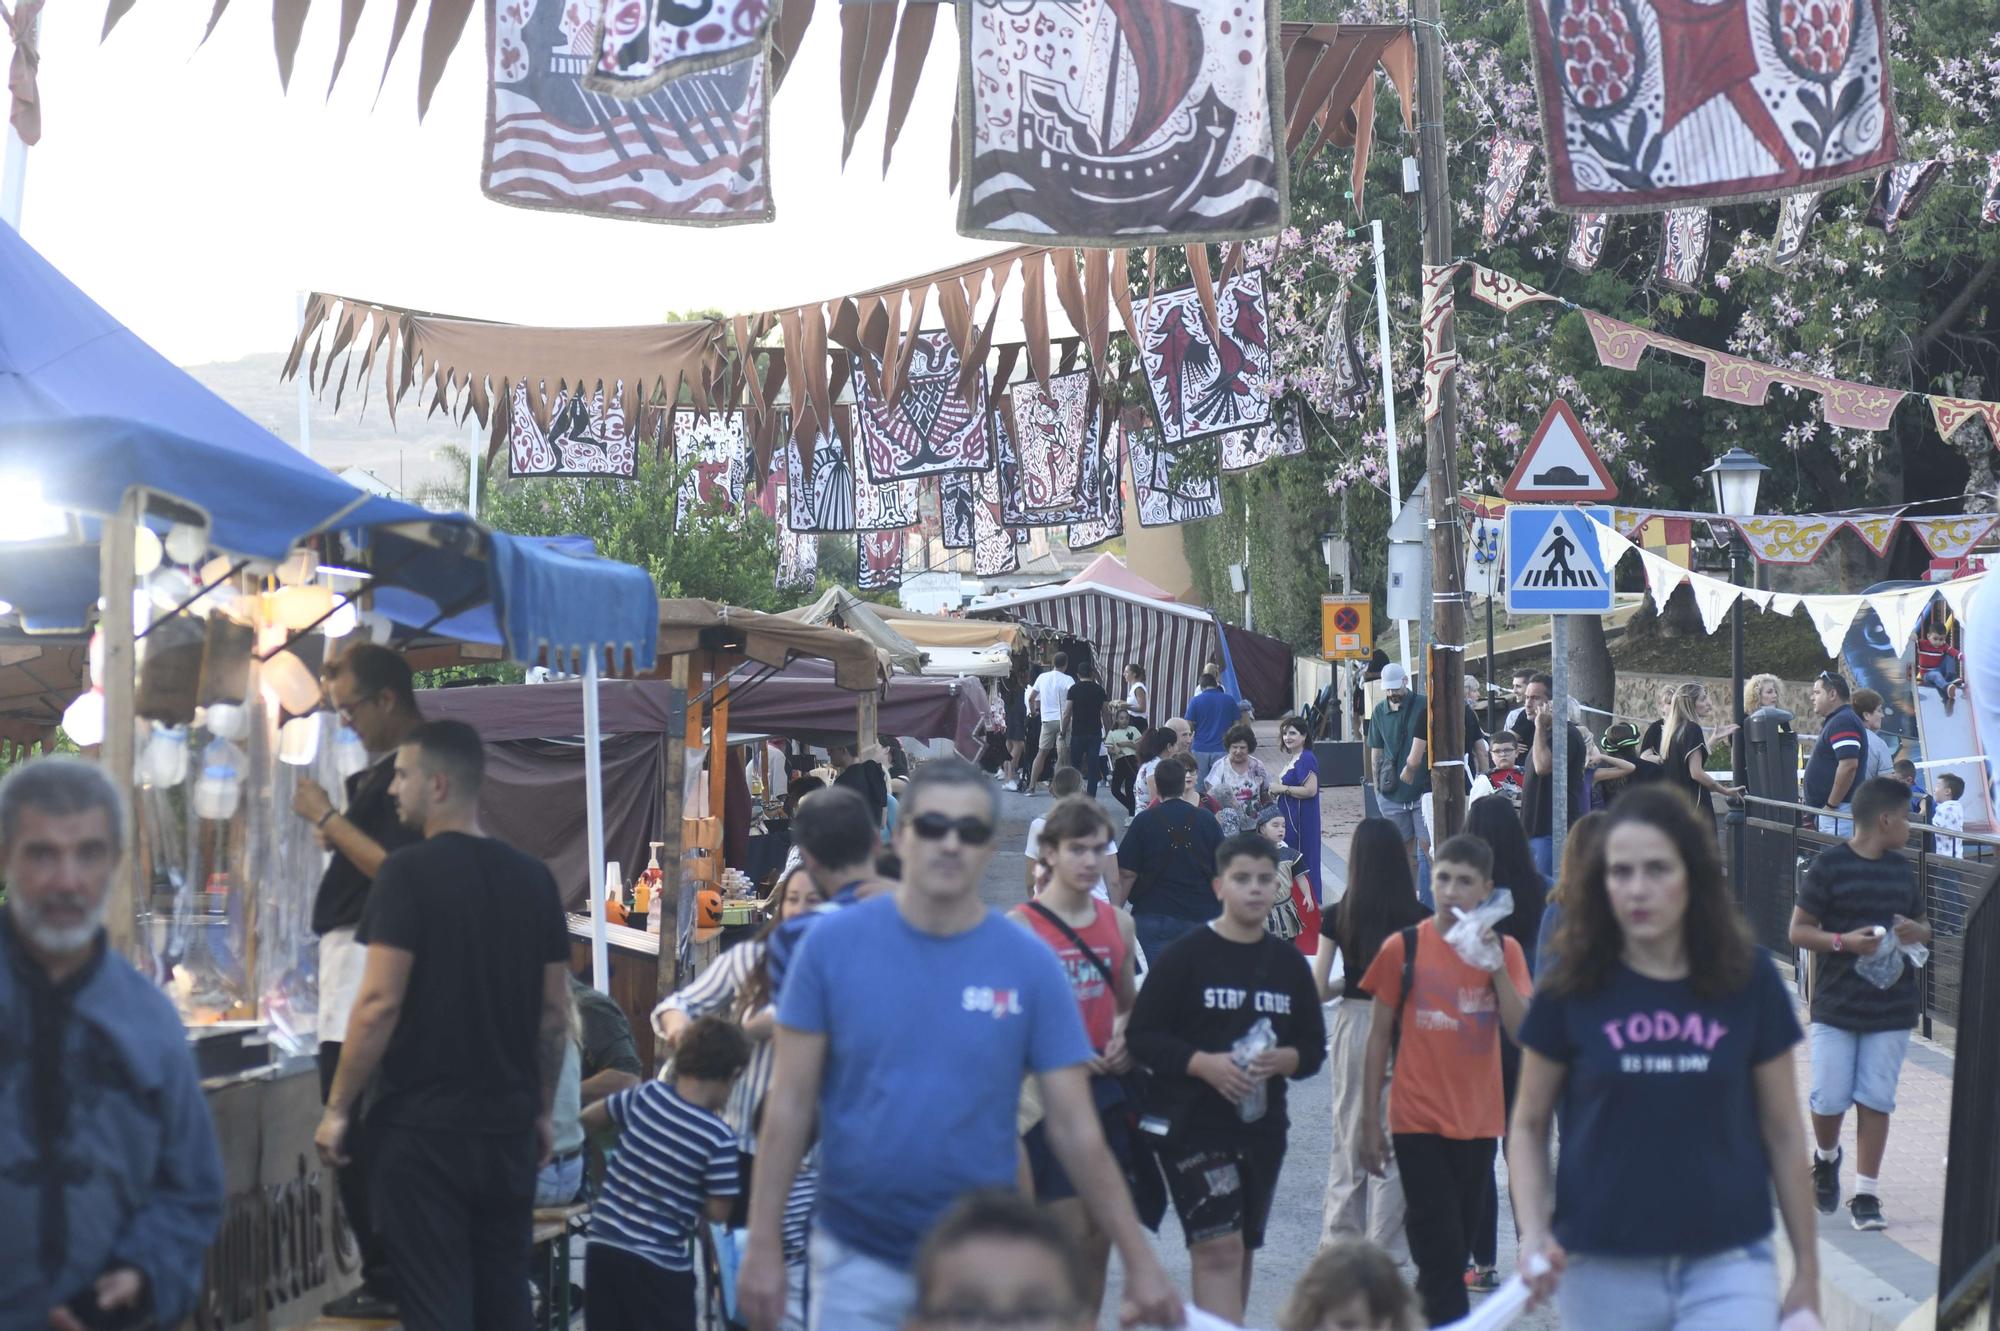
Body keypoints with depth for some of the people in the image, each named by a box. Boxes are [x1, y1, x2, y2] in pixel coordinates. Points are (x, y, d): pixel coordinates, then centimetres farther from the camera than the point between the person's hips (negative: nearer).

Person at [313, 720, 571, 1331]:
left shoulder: (409, 873, -11)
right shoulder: (532, 878, 6)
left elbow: (380, 1004, -16)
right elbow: (555, 1012, 9)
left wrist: (337, 1108, -8)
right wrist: (543, 1109, 18)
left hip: (421, 1126, -5)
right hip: (508, 1130, 5)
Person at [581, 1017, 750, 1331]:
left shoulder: (645, 1096, -1)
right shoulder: (719, 1138, -14)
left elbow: (588, 1118, 13)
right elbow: (718, 1211, -11)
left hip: (603, 1246, 5)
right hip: (660, 1263, -5)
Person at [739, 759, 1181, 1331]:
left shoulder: (1030, 966, -4)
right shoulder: (833, 942, -5)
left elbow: (1076, 1130, -3)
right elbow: (790, 1105, -3)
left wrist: (1140, 1261, -6)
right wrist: (763, 1246, -7)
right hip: (856, 1258, 0)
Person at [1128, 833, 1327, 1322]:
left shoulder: (1290, 963, 10)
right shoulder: (1183, 957, -5)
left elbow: (1314, 1047, 13)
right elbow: (1142, 1037, -6)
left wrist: (1283, 1059, -9)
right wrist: (1202, 1063, -20)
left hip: (1263, 1128, 6)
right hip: (1193, 1125, -5)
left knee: (1242, 1250, 12)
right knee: (1218, 1247, -14)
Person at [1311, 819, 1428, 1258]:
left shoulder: (1339, 917, -5)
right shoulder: (1419, 918, -7)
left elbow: (1318, 990, -2)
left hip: (1353, 1024, 1)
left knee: (1348, 1138, 15)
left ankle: (1340, 1240, 21)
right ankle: (1385, 1249, 6)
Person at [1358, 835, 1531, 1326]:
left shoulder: (1504, 951, 4)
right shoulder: (1404, 948, -3)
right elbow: (1379, 1036, 2)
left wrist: (1497, 967, -18)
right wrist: (1371, 1123, 0)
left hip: (1478, 1122, 3)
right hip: (1419, 1122, -3)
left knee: (1452, 1253, 12)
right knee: (1442, 1255, -8)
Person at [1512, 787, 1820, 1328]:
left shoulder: (1748, 980, -1)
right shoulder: (1572, 986, -2)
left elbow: (1782, 1133, 6)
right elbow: (1529, 1125, 6)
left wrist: (1807, 1267, 7)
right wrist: (1534, 1231, -10)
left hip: (1727, 1268, 0)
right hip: (1605, 1274, 1)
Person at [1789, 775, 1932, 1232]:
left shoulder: (1901, 869, 11)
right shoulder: (1829, 864, -6)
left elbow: (1922, 927, 22)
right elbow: (1799, 930, -6)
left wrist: (1915, 932, -2)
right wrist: (1844, 941, -21)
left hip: (1892, 1007, 4)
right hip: (1835, 1006, -4)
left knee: (1876, 1100, 2)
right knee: (1829, 1099, -4)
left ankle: (1866, 1194, 9)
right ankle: (1827, 1158, 27)